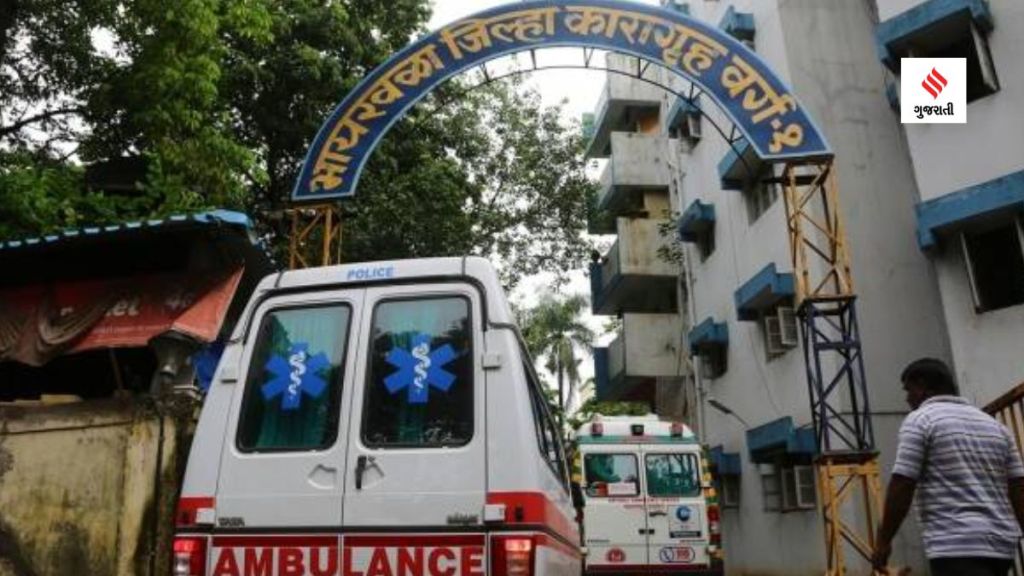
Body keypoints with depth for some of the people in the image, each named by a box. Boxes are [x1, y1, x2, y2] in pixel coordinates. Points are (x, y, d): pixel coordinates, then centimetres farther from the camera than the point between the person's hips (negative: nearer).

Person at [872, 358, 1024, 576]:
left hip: (956, 546, -8)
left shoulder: (919, 420, -4)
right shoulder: (995, 425, 18)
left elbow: (901, 487, -10)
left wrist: (884, 541, -2)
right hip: (1002, 544, 8)